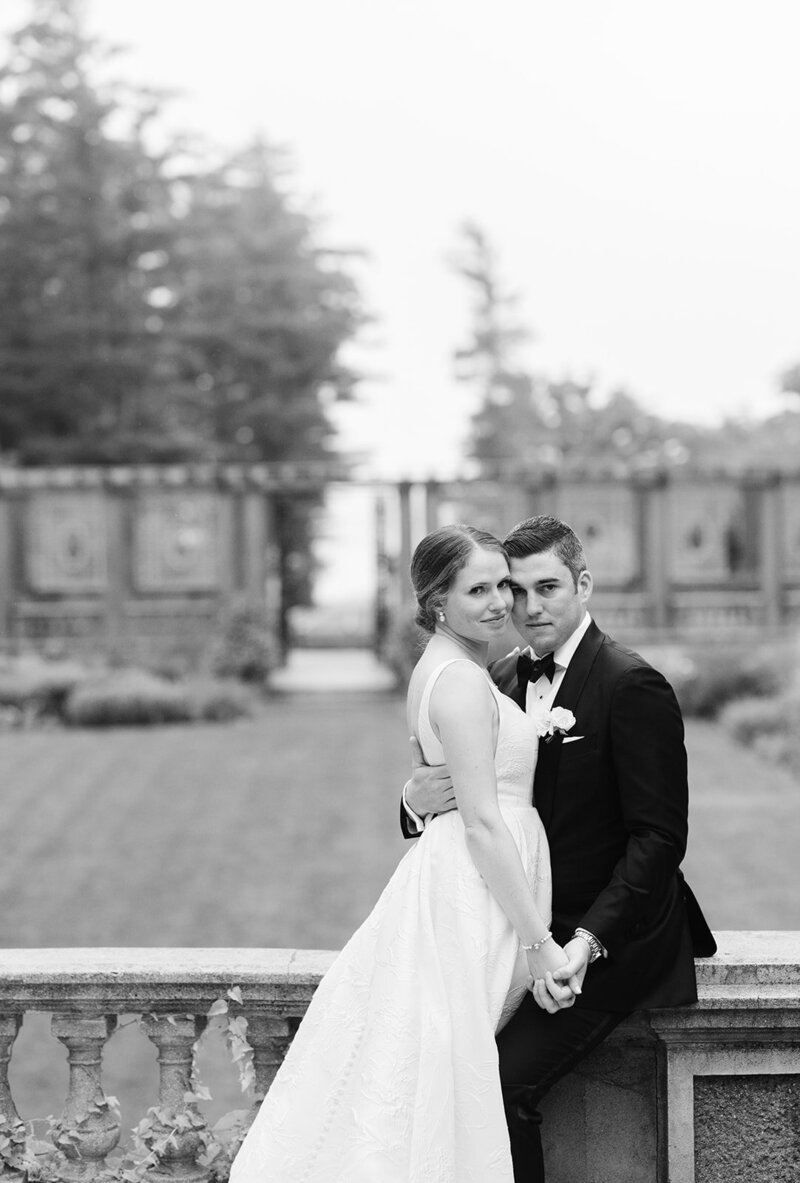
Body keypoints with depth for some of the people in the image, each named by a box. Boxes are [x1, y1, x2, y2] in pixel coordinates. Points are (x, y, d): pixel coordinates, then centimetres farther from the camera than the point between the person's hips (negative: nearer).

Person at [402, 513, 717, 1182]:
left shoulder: (633, 686, -13)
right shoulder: (501, 681, 9)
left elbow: (660, 838, -16)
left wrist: (587, 943, -25)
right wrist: (417, 799, -14)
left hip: (612, 940, -7)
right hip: (530, 934, 7)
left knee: (501, 1083, -23)